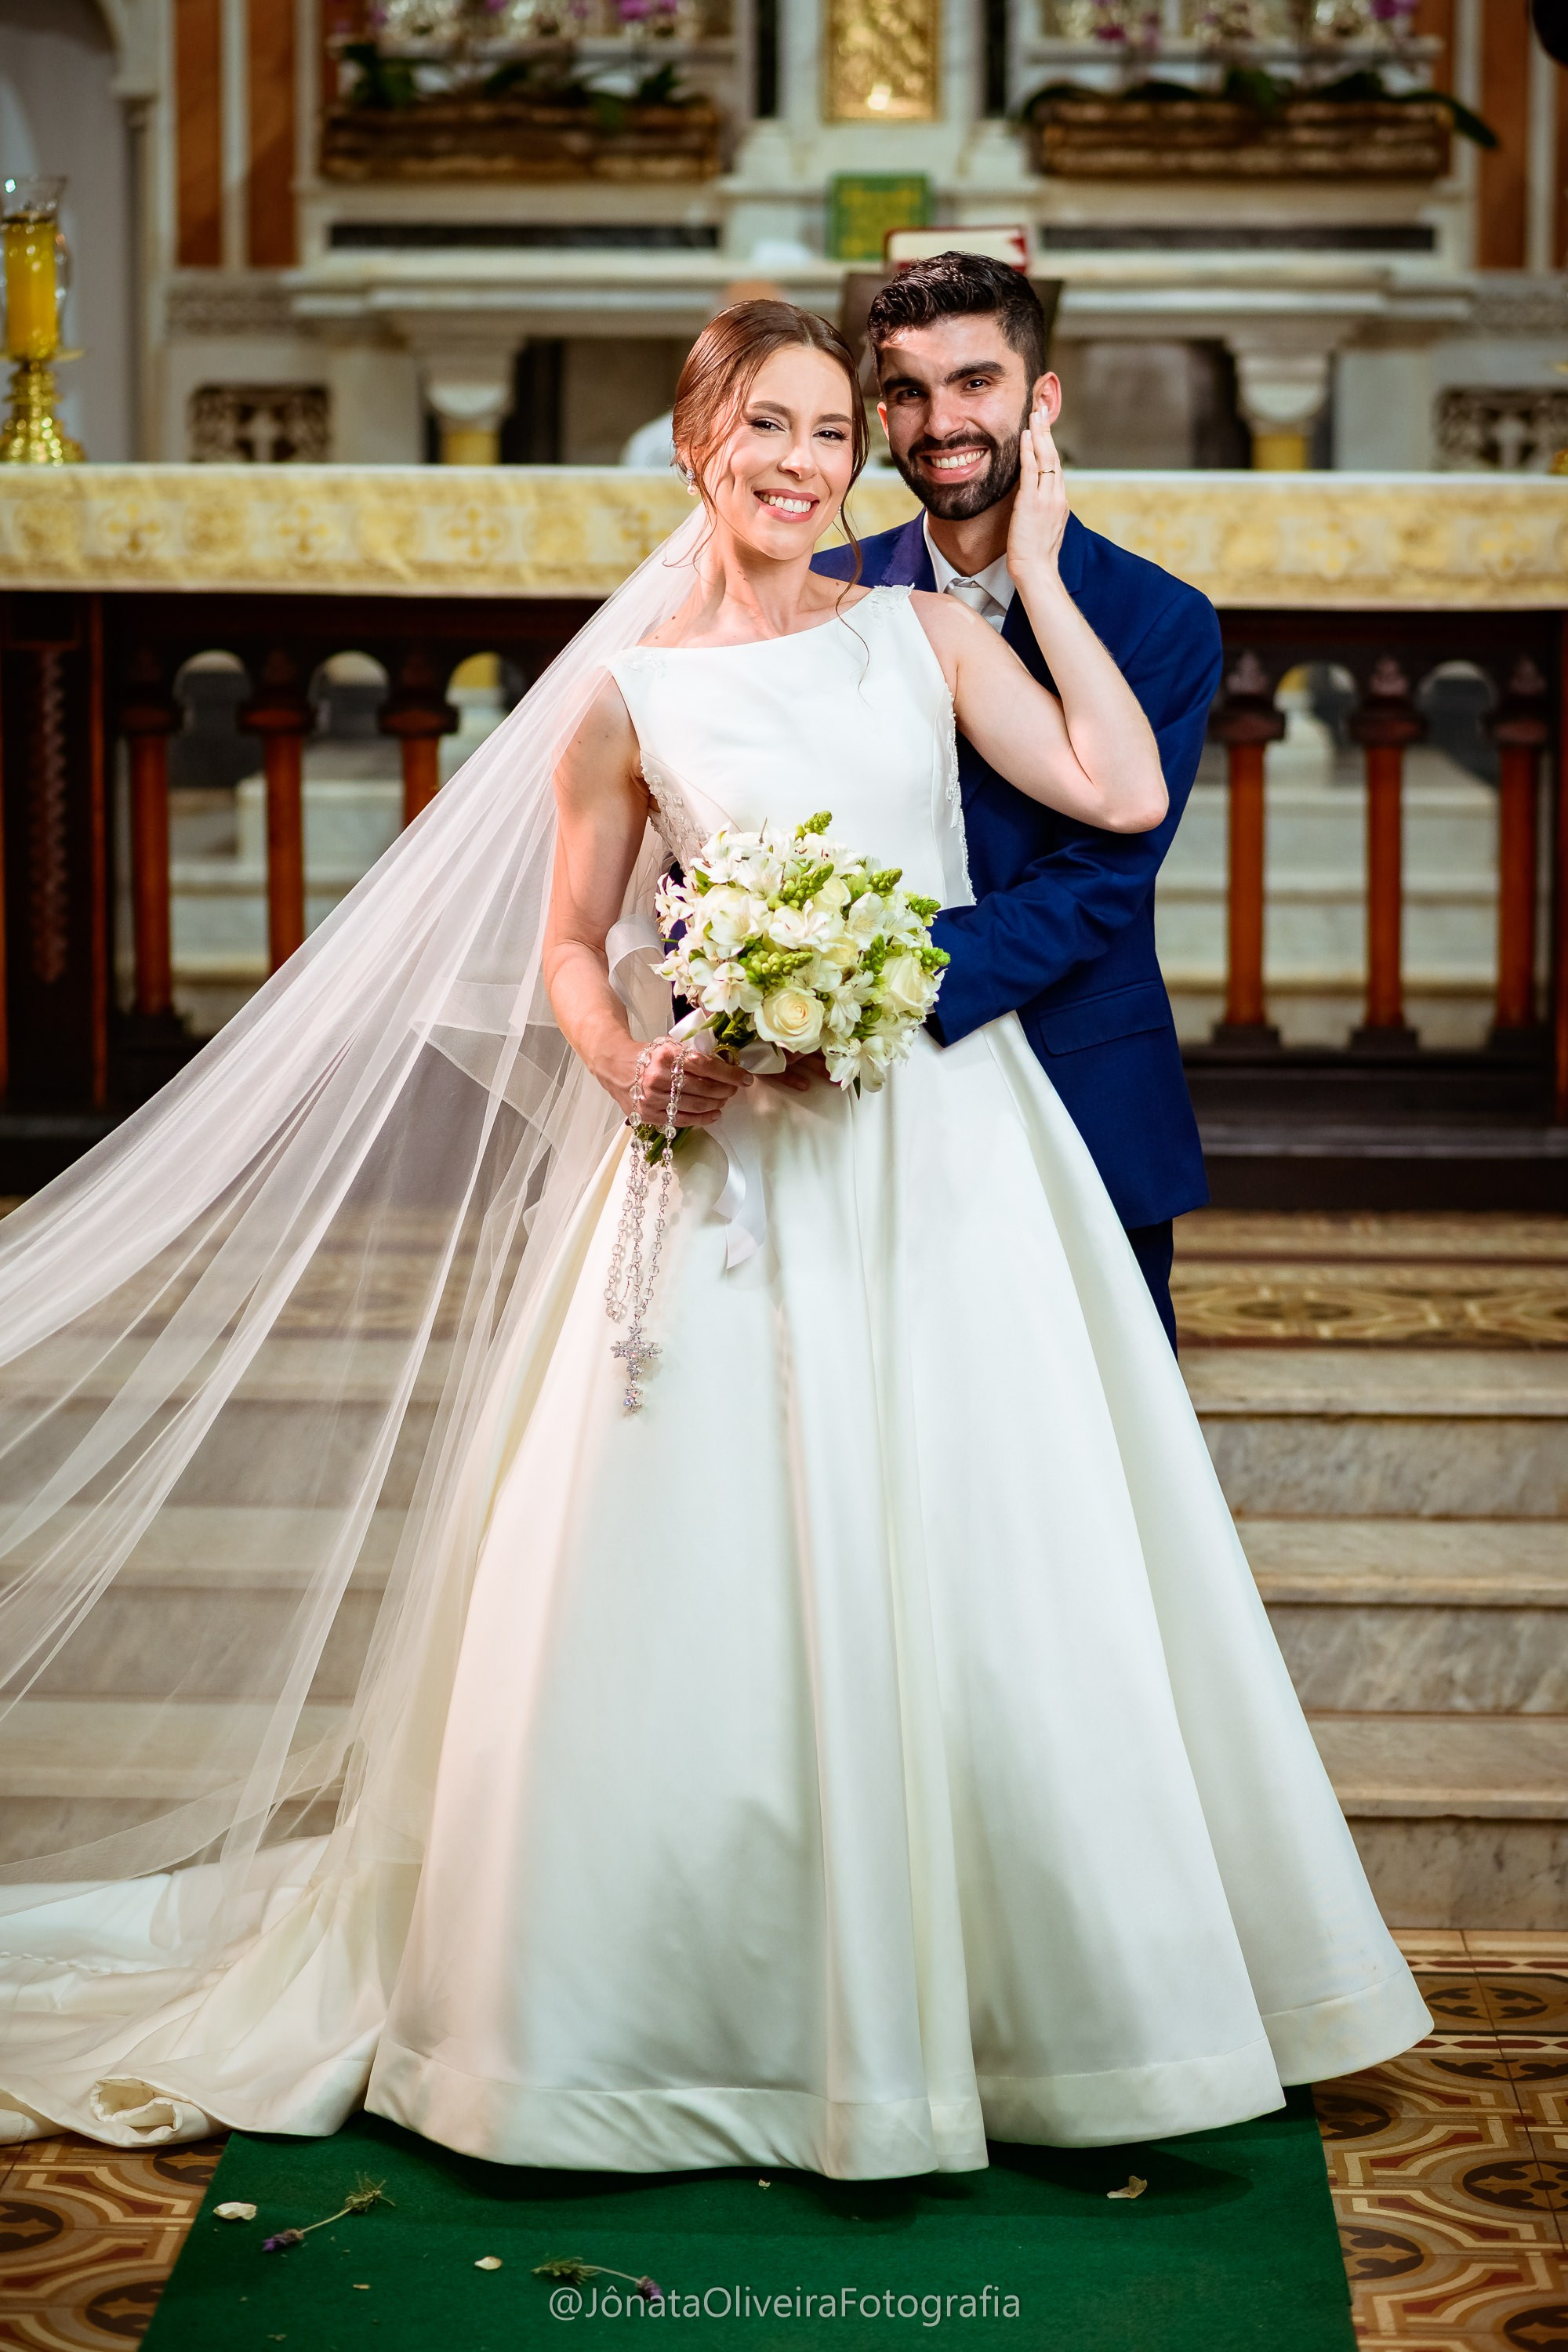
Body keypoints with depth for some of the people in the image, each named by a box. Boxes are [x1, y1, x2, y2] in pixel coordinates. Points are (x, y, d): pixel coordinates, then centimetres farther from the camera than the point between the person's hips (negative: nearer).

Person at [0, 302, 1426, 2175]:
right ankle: (696, 2007, 14)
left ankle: (982, 2002, 19)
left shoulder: (917, 635, 8)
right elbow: (568, 952, 10)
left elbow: (1124, 790, -2)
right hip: (739, 1170, -1)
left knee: (971, 1576, 3)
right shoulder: (629, 692, 4)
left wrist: (1036, 571, 2)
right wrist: (633, 1067, -9)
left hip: (949, 1156, 2)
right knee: (708, 1584, -2)